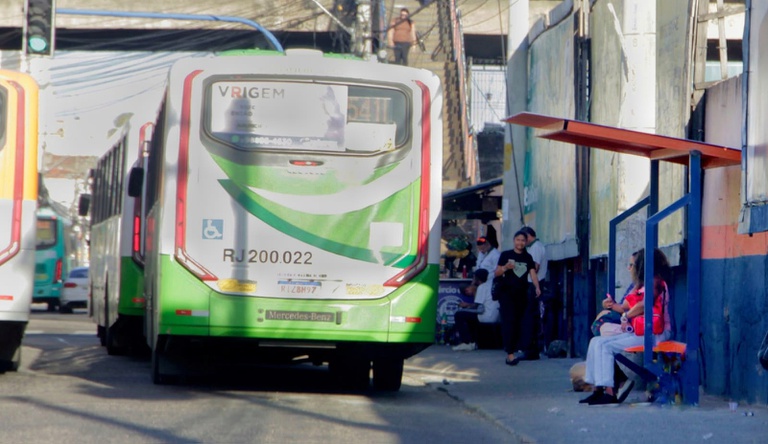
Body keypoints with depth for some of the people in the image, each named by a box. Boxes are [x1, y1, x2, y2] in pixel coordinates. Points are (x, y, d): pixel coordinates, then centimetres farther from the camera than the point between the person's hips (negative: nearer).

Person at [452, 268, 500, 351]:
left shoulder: (482, 287, -9)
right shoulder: (490, 284, 18)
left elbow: (476, 305, -14)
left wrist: (466, 304, 3)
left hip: (487, 316, -10)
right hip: (495, 316, 10)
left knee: (459, 315, -2)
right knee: (470, 316, 32)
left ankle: (466, 343, -5)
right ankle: (473, 342, 24)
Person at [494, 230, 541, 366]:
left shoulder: (528, 258, 11)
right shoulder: (506, 255, 2)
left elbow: (533, 273, -1)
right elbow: (496, 273, 1)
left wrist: (537, 287, -18)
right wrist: (505, 268, -20)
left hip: (522, 294, 4)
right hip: (507, 293, -4)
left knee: (518, 323, 7)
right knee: (508, 322, -12)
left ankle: (516, 349, 17)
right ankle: (510, 353, -18)